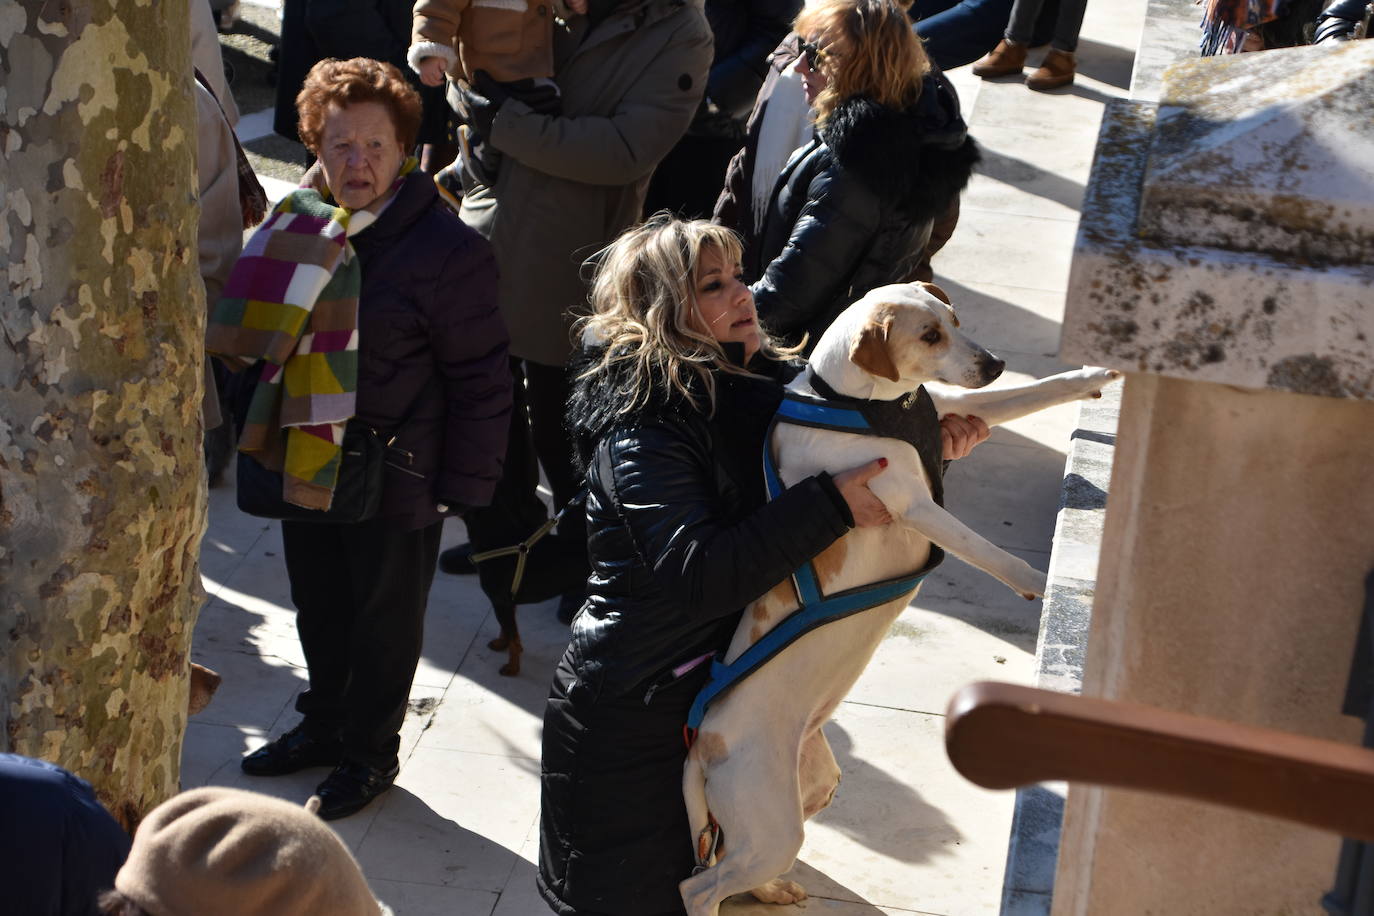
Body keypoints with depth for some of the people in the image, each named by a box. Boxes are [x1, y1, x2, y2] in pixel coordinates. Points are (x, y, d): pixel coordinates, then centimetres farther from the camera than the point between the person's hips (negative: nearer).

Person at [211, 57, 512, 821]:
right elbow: (263, 336, 15)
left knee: (385, 621, 13)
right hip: (309, 461, 6)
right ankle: (323, 726, 44)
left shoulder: (447, 248, -19)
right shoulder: (300, 227, -1)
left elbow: (481, 382, -15)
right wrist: (269, 435, 12)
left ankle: (370, 753, 33)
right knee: (319, 608, 22)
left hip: (396, 477, -6)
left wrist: (463, 487, -15)